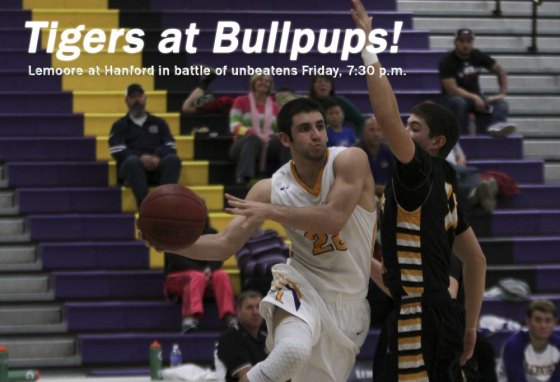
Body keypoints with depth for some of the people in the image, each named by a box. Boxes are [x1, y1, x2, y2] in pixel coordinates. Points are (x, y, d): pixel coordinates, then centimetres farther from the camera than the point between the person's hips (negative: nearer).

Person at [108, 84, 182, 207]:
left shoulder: (159, 123, 27)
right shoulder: (120, 126, 21)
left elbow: (170, 147, 12)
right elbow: (118, 152, 4)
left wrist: (158, 158, -11)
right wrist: (141, 158, -14)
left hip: (157, 165, 2)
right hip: (132, 167, -2)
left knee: (173, 159, -32)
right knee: (132, 161, -39)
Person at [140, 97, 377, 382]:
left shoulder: (350, 161, -13)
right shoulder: (270, 189, -7)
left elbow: (333, 219, -27)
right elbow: (224, 245, -6)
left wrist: (270, 211, -29)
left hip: (348, 301, 1)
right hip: (303, 286, -1)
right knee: (292, 350, -35)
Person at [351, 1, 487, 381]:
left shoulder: (421, 173, -9)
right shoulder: (443, 190, 19)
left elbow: (387, 116, -24)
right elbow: (477, 260, 24)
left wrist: (367, 48, -17)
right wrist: (470, 325, 25)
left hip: (421, 327, -10)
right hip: (441, 318, 10)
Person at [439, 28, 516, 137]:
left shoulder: (478, 56, 3)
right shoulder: (447, 61, -12)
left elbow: (500, 71, 10)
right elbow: (452, 89, -19)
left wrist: (502, 93, -5)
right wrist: (474, 98, -26)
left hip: (475, 96, 5)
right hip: (454, 97, -5)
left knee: (501, 103, -23)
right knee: (459, 103, -41)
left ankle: (497, 125, -55)